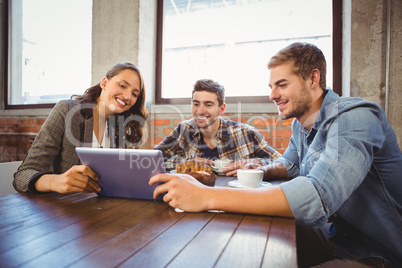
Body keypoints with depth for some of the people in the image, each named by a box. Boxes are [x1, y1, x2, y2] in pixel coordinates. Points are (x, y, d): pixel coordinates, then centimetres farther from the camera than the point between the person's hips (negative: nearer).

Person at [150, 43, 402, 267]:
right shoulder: (300, 123, 1)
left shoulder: (355, 118, -26)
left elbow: (318, 196, -41)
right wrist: (262, 170, -6)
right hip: (330, 234, 7)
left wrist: (208, 196, -43)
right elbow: (290, 163, 18)